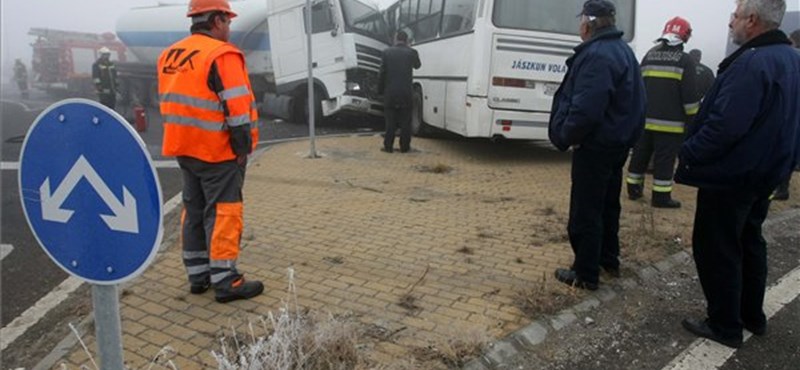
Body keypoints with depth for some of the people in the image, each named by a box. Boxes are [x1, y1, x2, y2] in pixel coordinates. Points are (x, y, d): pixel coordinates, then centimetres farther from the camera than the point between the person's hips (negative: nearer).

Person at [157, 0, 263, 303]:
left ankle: (197, 276, 24)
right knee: (222, 213, -2)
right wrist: (243, 147, -13)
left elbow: (171, 103, 14)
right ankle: (225, 282, 2)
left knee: (194, 210, 15)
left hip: (186, 149, 8)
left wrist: (184, 140, 18)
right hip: (218, 152, -8)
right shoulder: (222, 55, -16)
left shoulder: (169, 56, 11)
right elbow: (236, 107, -20)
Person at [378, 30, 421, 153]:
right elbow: (417, 65, 19)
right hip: (406, 92, 0)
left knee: (390, 120, 7)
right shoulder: (411, 52, -2)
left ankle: (388, 146, 8)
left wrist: (380, 90, 7)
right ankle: (404, 146, 10)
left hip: (390, 92, 0)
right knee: (405, 120, 7)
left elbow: (382, 73, -1)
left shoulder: (387, 52, -1)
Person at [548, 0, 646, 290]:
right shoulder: (623, 51, 11)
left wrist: (566, 136, -15)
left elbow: (586, 109, -32)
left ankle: (586, 274, 10)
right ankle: (609, 260, 36)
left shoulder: (597, 55, -23)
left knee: (585, 211, 1)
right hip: (617, 142, 10)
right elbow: (627, 102, 15)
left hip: (596, 146, -10)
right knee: (607, 204, 22)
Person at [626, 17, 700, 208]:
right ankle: (661, 196, 2)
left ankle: (634, 189, 21)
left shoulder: (649, 56, 11)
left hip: (645, 119, 5)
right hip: (670, 122, -5)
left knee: (640, 155, 13)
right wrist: (692, 119, -1)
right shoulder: (685, 60, -5)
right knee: (664, 160, -1)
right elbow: (690, 94, -9)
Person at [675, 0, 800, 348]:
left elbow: (726, 124, -30)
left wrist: (689, 154, -18)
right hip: (763, 173, 10)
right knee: (748, 242, 21)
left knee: (716, 249, 2)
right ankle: (752, 315, 35)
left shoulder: (752, 63, -24)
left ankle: (725, 326, 13)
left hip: (729, 176, -10)